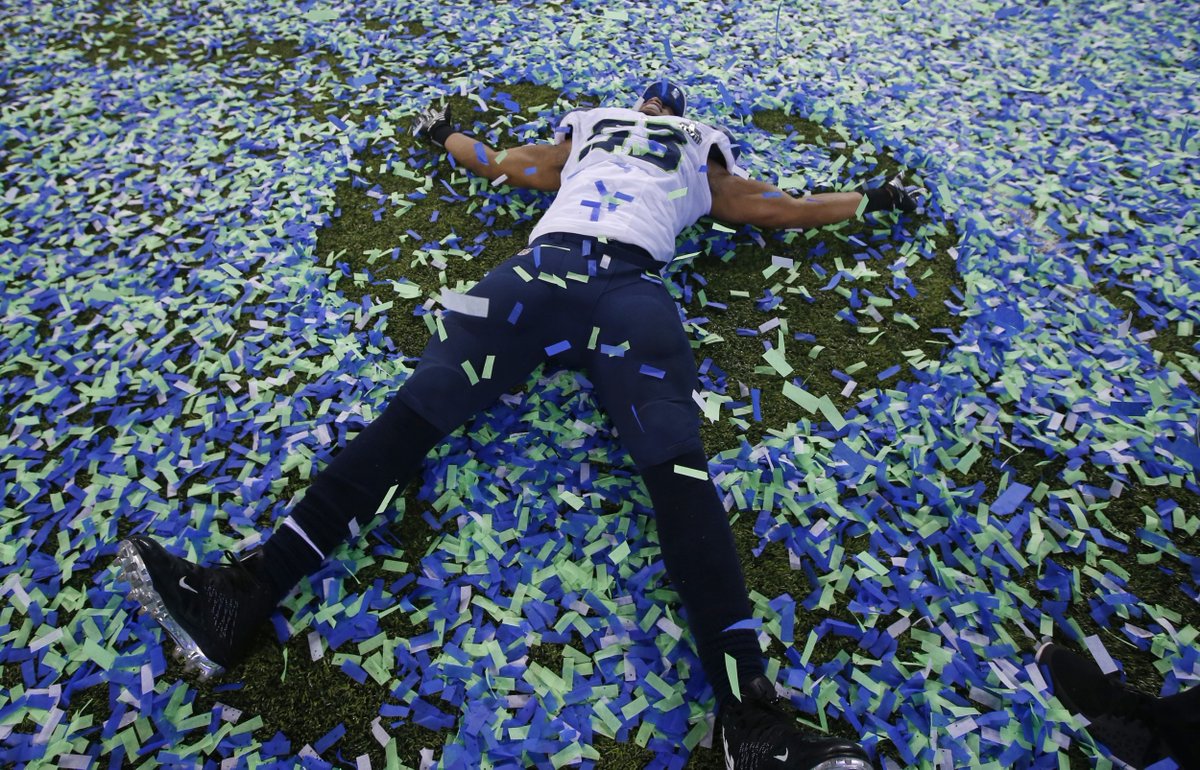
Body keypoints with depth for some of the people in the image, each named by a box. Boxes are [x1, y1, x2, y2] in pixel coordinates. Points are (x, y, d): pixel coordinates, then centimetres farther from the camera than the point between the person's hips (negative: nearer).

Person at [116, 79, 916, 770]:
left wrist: (871, 200, 46)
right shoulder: (586, 131, 39)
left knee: (675, 457, -26)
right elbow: (497, 163, 47)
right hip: (543, 266, 2)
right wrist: (444, 133, 63)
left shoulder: (699, 153, 35)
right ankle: (244, 594, -25)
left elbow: (777, 207, 38)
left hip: (630, 286, -2)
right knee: (419, 404, -19)